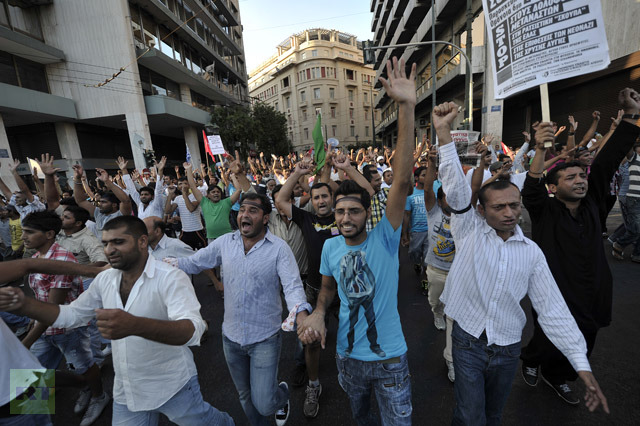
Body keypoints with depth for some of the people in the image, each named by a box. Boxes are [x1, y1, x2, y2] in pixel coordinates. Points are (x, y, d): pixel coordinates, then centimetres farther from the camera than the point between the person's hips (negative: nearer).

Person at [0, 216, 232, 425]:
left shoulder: (170, 278, -26)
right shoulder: (105, 279, -2)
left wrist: (134, 325, -53)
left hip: (174, 388, -5)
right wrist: (23, 304, -7)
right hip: (126, 392, 6)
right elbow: (71, 314, 10)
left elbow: (193, 330, -38)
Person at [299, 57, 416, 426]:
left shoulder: (384, 239, -20)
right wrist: (318, 313, -13)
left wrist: (407, 108, -39)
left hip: (390, 357, -3)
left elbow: (403, 181, -33)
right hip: (348, 356, 3)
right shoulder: (331, 246, -9)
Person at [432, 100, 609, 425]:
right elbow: (455, 187, -23)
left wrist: (582, 363, -6)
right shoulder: (469, 231, -11)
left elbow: (552, 307, -1)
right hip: (468, 341, -3)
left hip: (509, 348, 3)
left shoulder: (532, 252, -3)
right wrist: (443, 132, -31)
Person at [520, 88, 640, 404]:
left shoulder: (590, 202, 2)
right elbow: (529, 191, -33)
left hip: (591, 299, 6)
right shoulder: (544, 210, -13)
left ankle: (556, 377, 46)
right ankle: (530, 361, 40)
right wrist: (540, 150, -44)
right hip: (555, 301, -5)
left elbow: (608, 160, 0)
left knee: (581, 348, 19)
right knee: (549, 345, 6)